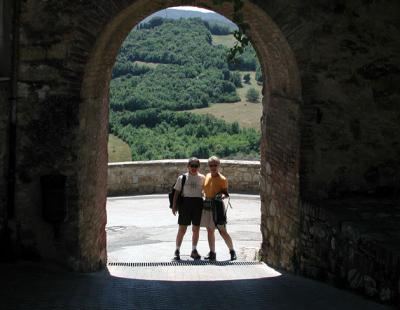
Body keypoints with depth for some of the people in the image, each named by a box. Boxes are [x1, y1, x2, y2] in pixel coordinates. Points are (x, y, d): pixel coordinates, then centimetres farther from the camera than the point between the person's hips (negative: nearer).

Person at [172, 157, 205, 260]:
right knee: (182, 229, -1)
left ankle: (194, 250, 21)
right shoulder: (182, 178, 2)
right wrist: (174, 205, -2)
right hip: (185, 203, -2)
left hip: (198, 203, 2)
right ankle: (177, 250, 8)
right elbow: (177, 192, 3)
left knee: (196, 229, 8)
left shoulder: (202, 178, 6)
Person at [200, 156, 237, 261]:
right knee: (210, 230, 9)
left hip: (217, 206, -6)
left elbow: (225, 193, -7)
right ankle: (212, 253, 17)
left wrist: (221, 196, -26)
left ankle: (232, 251, 9)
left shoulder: (222, 179, -9)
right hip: (207, 205, 6)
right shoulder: (207, 176, 9)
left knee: (222, 231, -6)